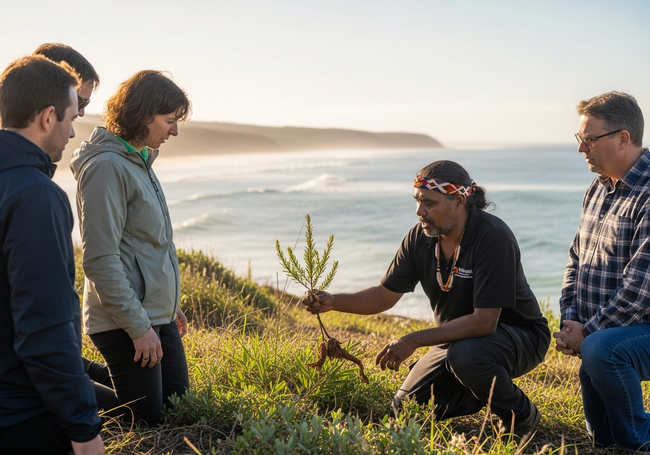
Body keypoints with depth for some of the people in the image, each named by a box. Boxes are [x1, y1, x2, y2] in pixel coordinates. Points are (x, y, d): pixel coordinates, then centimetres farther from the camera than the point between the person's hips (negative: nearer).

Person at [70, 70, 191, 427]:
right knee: (146, 421, -1)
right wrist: (138, 326, -19)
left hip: (159, 314, 9)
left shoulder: (140, 160, 12)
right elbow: (101, 260, -20)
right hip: (126, 322, -9)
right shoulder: (107, 166, -17)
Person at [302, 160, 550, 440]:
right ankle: (489, 391, 18)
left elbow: (484, 322, -32)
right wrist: (333, 301, -19)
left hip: (518, 333, -6)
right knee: (405, 408, -3)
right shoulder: (420, 238, -8)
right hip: (458, 338, 6)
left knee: (464, 354, -38)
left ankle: (520, 416, -8)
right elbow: (385, 295, -2)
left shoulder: (493, 238, -29)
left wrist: (414, 341, -32)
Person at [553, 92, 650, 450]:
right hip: (596, 331, 9)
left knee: (600, 351, -39)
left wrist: (587, 332, -20)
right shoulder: (598, 188, 9)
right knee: (601, 436, 10)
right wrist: (569, 320, 0)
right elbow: (577, 259, 13)